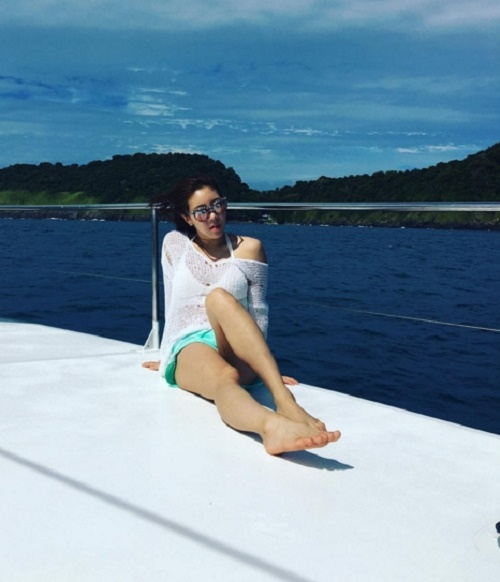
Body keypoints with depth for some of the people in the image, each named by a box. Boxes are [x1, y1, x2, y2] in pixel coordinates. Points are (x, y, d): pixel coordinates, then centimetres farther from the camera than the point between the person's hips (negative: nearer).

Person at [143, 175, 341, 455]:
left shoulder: (248, 248, 8)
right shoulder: (175, 243, 13)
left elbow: (257, 311, 7)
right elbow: (173, 304, 17)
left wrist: (265, 366, 1)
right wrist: (169, 356, 18)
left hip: (235, 350, 0)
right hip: (190, 346, 1)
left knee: (219, 297, -36)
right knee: (225, 377, -39)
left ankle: (284, 400, -53)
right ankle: (274, 425, -73)